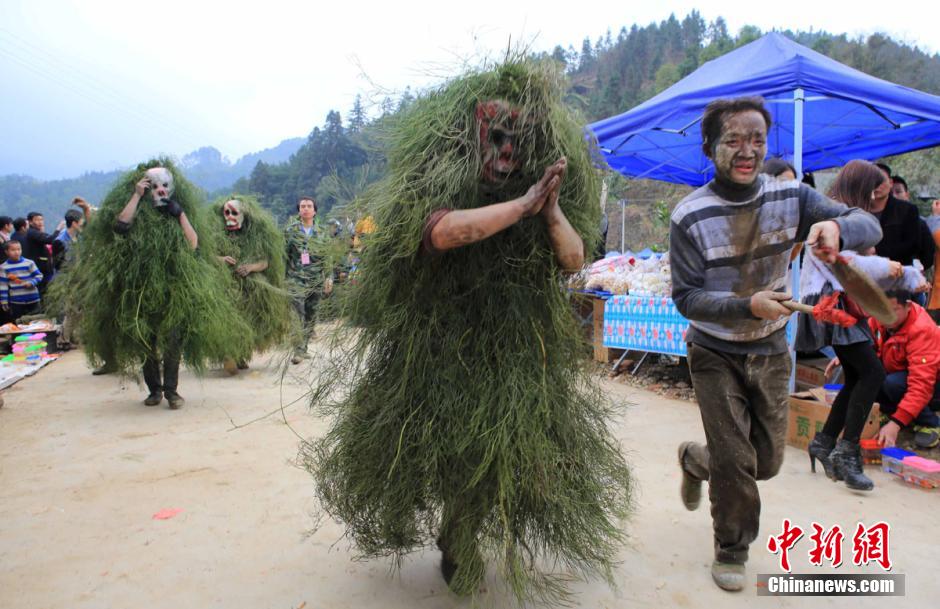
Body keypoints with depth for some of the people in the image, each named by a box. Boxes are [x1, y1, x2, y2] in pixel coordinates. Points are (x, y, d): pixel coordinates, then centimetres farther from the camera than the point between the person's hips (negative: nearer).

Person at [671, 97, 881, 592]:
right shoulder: (689, 217, -17)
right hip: (716, 355, -4)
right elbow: (686, 297, -18)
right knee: (735, 462, -2)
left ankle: (695, 460, 44)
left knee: (766, 462, 14)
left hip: (771, 352, 4)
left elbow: (870, 227, -14)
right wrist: (747, 306, -34)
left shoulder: (791, 198, -8)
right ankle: (732, 551, 25)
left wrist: (837, 227, -38)